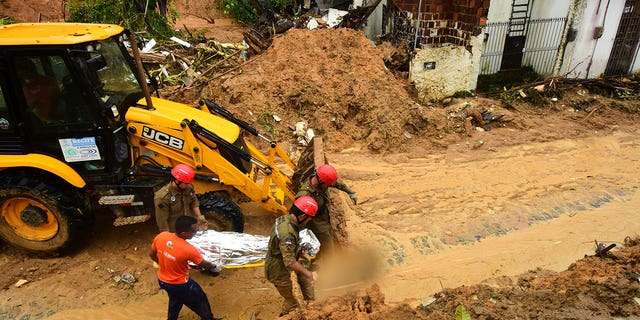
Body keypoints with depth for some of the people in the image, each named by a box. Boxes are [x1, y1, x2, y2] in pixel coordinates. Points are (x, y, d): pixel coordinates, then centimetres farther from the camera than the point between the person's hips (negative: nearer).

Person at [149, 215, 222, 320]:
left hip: (162, 280, 6)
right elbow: (204, 265, -13)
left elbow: (152, 254, 0)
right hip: (180, 285, -5)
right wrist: (213, 266, 9)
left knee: (175, 300, 35)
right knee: (200, 301, 22)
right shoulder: (188, 250, -33)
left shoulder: (161, 236, -20)